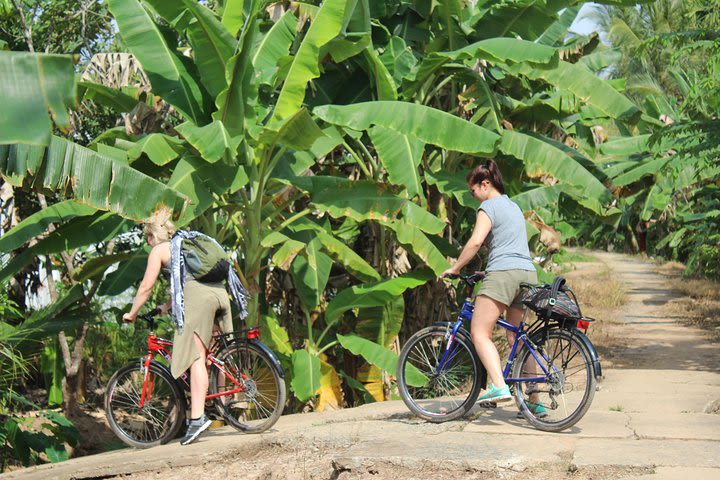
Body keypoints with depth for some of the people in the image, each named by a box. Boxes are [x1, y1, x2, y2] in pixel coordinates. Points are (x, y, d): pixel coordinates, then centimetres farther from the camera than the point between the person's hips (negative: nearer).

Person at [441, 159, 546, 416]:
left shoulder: (488, 207, -2)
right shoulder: (514, 206, 25)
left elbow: (476, 241, -15)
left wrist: (454, 268, -6)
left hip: (503, 273, -9)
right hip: (528, 273, 9)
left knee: (480, 334, -7)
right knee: (518, 338, 11)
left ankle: (499, 386, -25)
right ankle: (535, 401, 7)